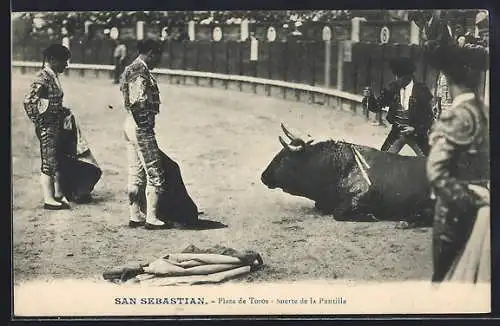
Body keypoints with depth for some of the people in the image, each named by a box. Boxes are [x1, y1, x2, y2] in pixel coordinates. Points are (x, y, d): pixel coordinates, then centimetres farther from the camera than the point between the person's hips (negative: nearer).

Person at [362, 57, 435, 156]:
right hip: (396, 133, 2)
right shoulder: (392, 88, -4)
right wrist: (369, 97, -20)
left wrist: (416, 129, -18)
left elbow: (429, 116, -8)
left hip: (416, 133, -2)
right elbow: (377, 106, 0)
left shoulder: (421, 90, -12)